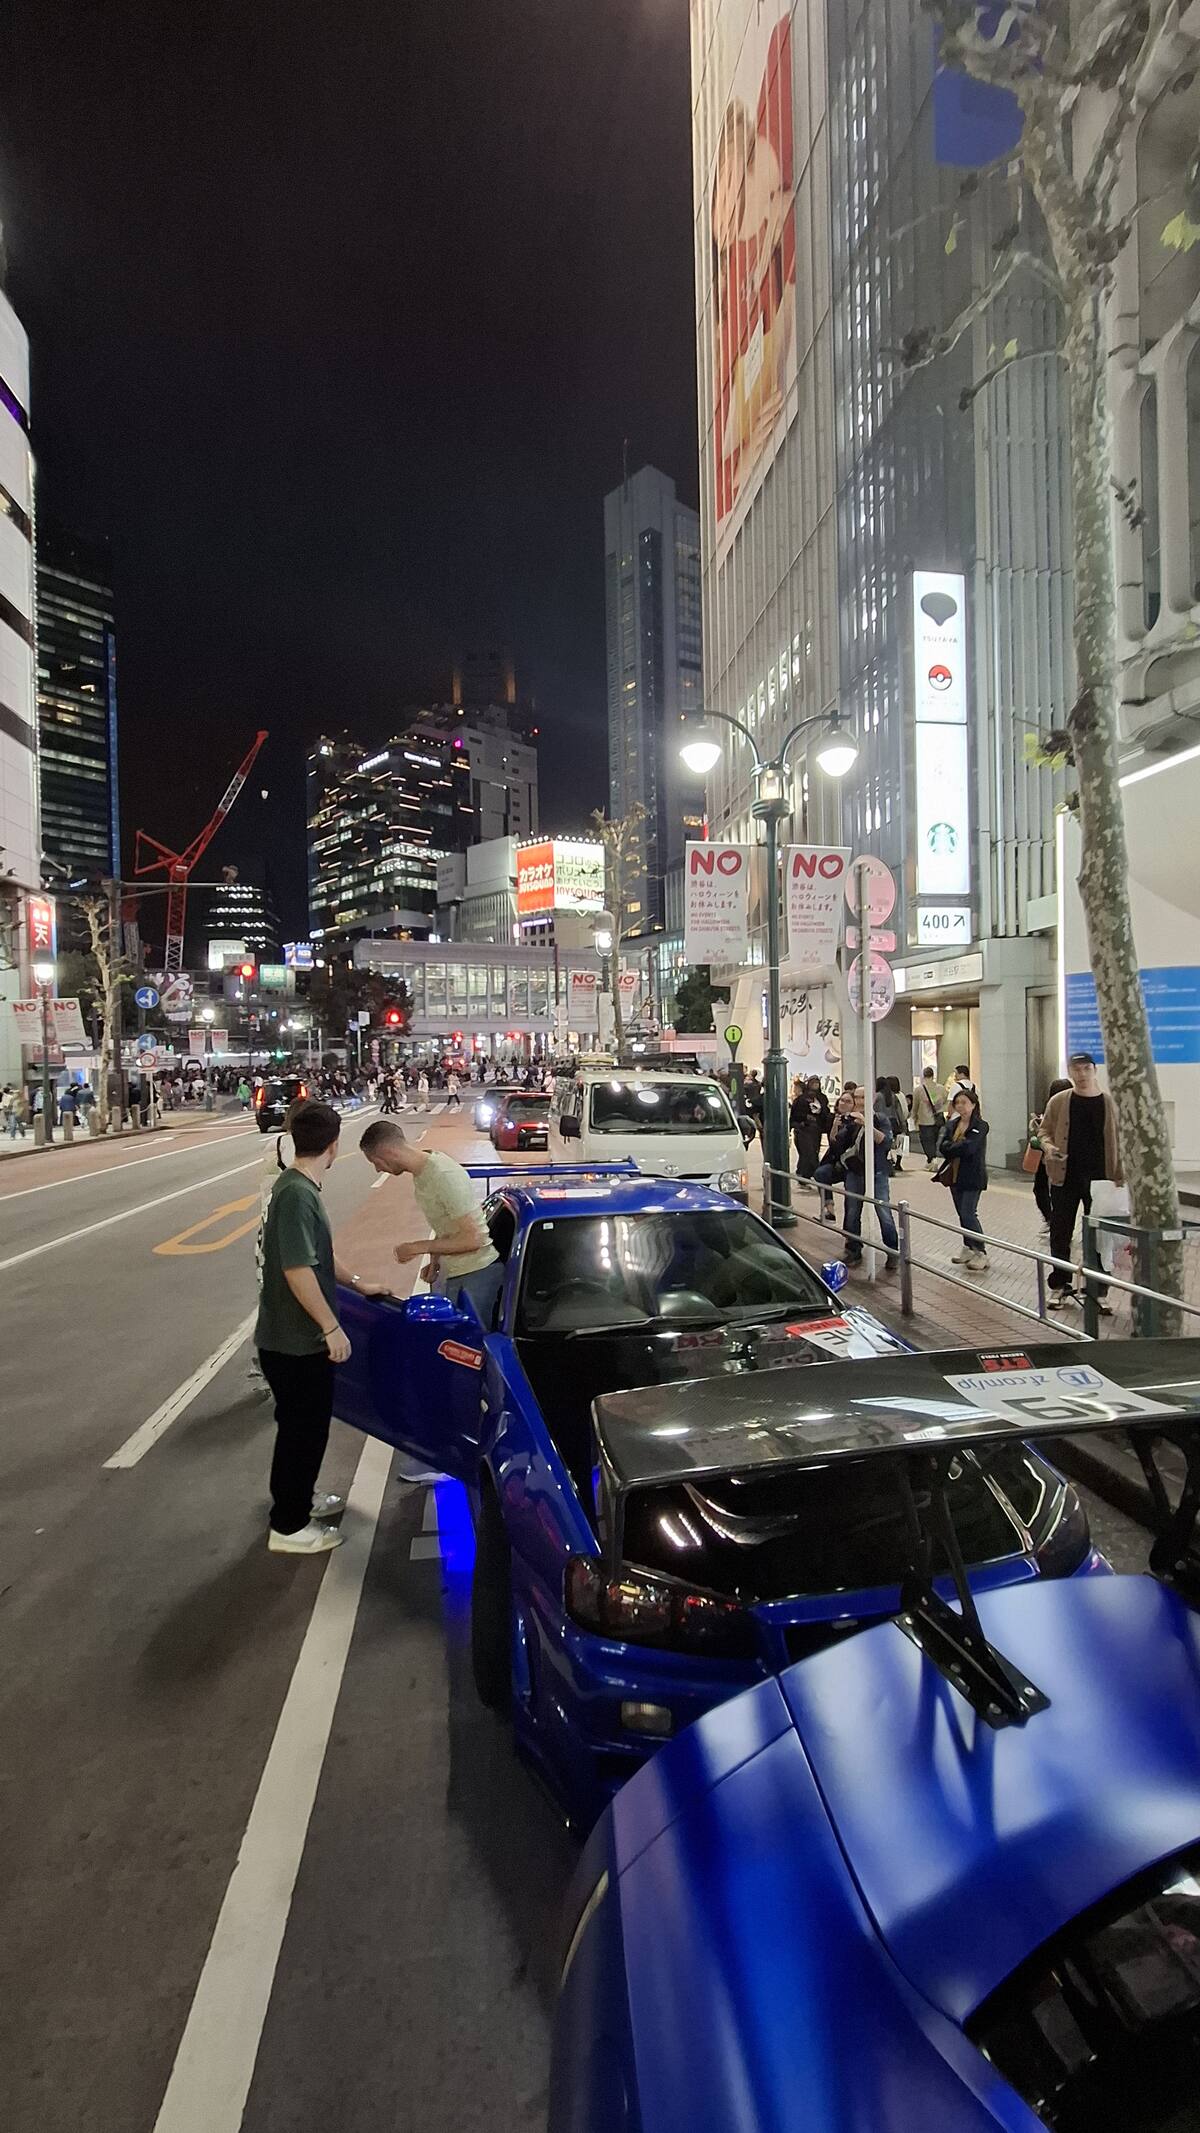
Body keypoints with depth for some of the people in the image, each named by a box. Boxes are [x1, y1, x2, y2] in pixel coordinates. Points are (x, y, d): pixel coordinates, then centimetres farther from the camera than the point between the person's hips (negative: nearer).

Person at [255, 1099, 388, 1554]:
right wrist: (332, 1327, -22)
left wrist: (357, 1283, 23)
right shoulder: (296, 1194, -25)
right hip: (294, 1343, -10)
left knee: (306, 1425, 23)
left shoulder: (300, 1186, 6)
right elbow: (297, 1269, -28)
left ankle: (297, 1499, 40)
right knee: (302, 1428, 4)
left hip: (298, 1338, 10)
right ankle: (288, 1527, 19)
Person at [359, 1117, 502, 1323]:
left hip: (476, 1273, -9)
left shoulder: (445, 1176, -24)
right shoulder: (421, 1170, 4)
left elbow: (472, 1239, -23)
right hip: (449, 1272, 9)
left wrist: (421, 1247, -16)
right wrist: (434, 1260, 6)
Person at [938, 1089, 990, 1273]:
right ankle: (968, 1247, 26)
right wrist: (959, 1147, -18)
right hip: (955, 1175, 6)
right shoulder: (951, 1124, 9)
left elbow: (969, 1147, -22)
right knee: (962, 1214, 13)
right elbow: (942, 1147, -3)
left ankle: (981, 1253, -2)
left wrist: (951, 1148, -9)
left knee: (968, 1214, -10)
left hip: (972, 1176, -6)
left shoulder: (980, 1126, -9)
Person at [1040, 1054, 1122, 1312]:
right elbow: (1045, 1130, 9)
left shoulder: (1108, 1103, 0)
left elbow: (1117, 1143, 3)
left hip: (1099, 1179, -1)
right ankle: (1060, 1286, 21)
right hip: (1064, 1178, 1)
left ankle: (1098, 1292, 13)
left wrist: (1119, 1177, -3)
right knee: (1060, 1234, 7)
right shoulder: (1058, 1101, 0)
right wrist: (1047, 1146, -13)